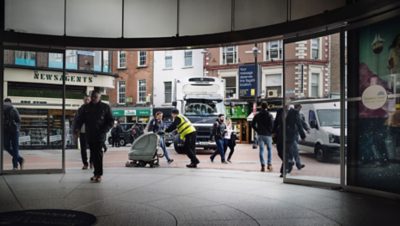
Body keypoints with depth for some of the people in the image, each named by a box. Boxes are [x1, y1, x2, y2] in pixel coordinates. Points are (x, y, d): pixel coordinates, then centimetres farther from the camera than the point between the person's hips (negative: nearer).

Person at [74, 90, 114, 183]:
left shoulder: (105, 107, 4)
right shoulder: (86, 108, 12)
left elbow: (110, 121, 5)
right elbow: (80, 119, 8)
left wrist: (104, 130, -11)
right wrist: (77, 128, -12)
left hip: (100, 136, -4)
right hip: (89, 135, 4)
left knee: (98, 154, -9)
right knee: (93, 155, 8)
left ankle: (99, 174, -6)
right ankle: (96, 173, 17)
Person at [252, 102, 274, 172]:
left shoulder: (257, 115, 4)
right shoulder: (269, 115, -6)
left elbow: (253, 125, 4)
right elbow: (272, 125, -11)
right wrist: (271, 132, 3)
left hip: (260, 135, 2)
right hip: (268, 135, -2)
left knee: (261, 150, 4)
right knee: (269, 149, 11)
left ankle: (263, 165, -2)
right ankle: (269, 164, 4)